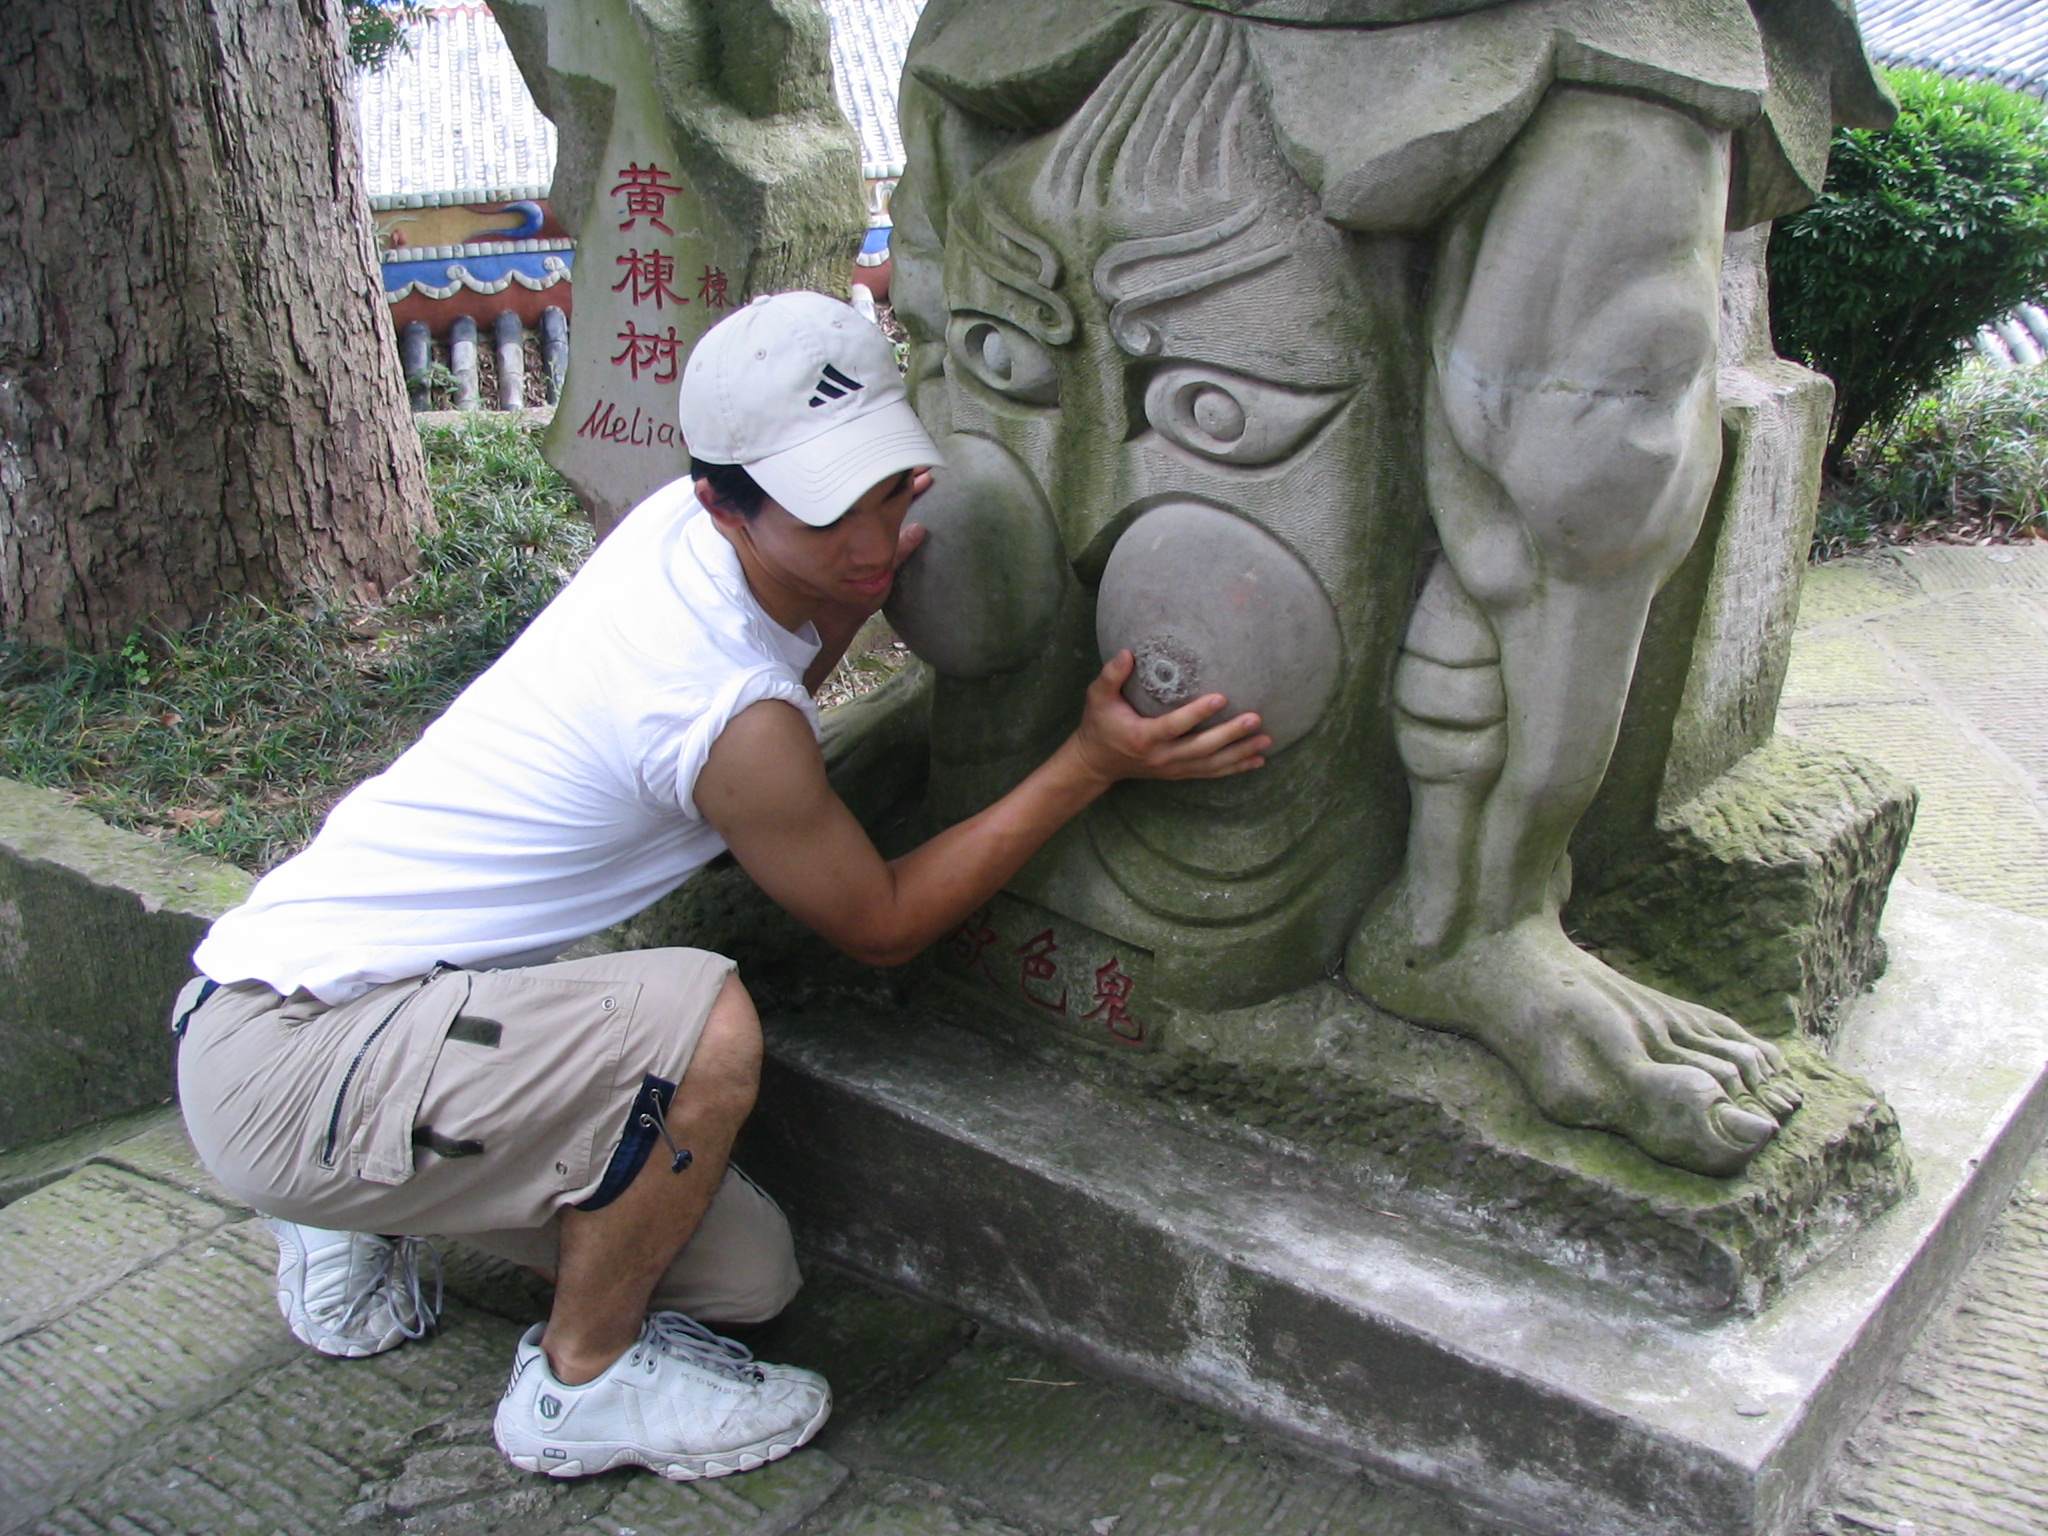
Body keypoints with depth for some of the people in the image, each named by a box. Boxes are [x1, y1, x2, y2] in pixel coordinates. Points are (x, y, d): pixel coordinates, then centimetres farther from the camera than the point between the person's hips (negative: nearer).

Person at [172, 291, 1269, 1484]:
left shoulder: (675, 524, -3)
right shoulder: (734, 717, -27)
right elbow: (882, 924, -10)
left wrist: (866, 586, 2)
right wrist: (1094, 762, -13)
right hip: (279, 1060, -9)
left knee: (750, 1280, 5)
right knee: (704, 1023, -34)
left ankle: (364, 1225, 23)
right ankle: (584, 1383, -7)